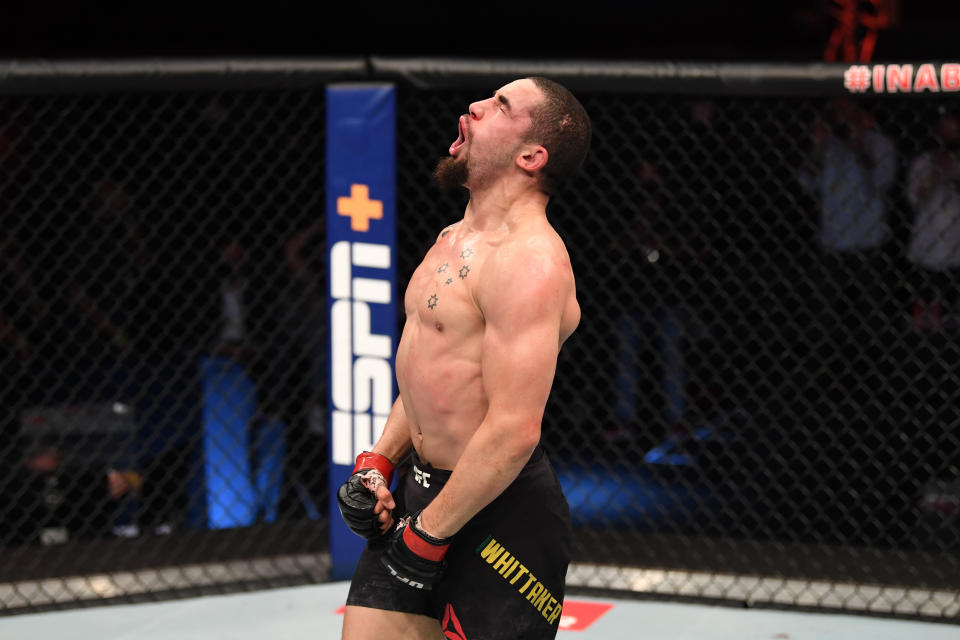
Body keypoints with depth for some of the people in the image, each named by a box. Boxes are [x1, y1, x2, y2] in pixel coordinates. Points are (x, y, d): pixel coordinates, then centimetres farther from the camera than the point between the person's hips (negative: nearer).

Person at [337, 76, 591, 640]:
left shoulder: (530, 262, -19)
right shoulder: (453, 240, 13)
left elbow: (513, 432, -25)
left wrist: (426, 535, -19)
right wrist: (377, 465, 11)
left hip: (498, 509, -9)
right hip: (420, 487, 9)